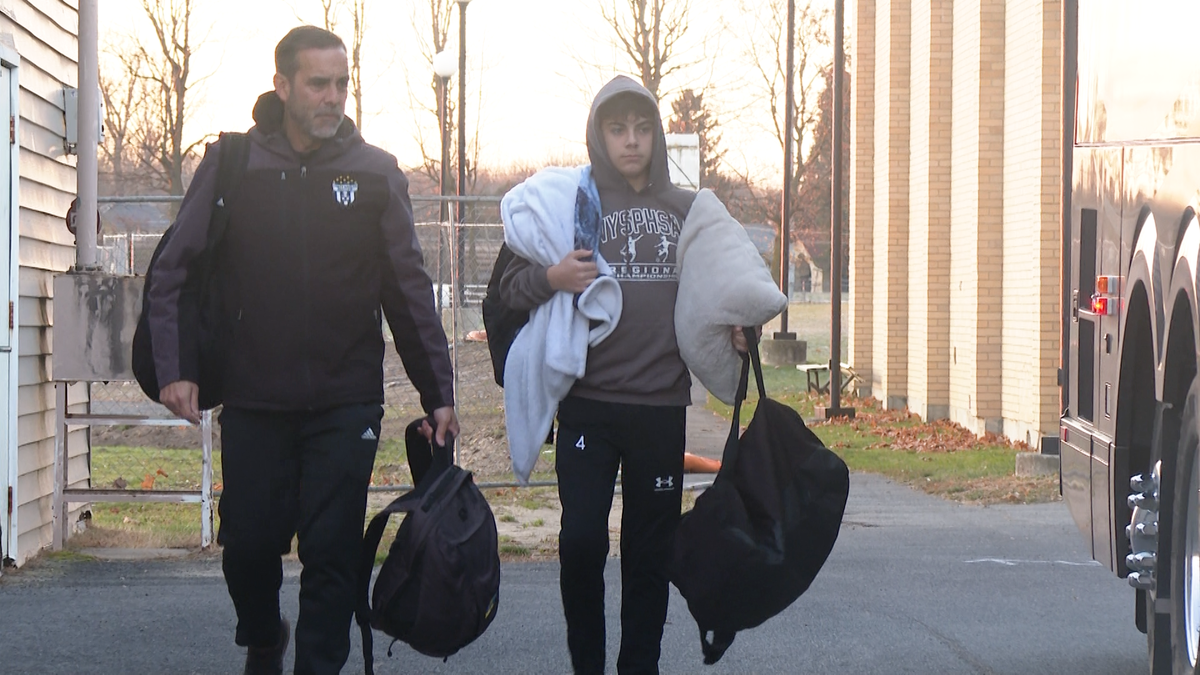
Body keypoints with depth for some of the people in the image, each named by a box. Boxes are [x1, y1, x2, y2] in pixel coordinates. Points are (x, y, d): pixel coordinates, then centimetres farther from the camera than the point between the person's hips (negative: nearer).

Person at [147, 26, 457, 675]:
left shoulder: (374, 172, 2)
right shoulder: (232, 164, 1)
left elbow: (408, 291, 5)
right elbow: (174, 271, 3)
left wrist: (438, 393, 4)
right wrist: (174, 367, -8)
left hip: (346, 403, 0)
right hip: (253, 401, 1)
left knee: (331, 552, -3)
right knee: (249, 543, 7)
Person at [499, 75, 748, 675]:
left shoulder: (687, 210, 10)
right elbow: (512, 284, 3)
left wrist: (733, 329, 2)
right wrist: (551, 278, -18)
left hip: (663, 405, 2)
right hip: (588, 403, -2)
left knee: (650, 551, 6)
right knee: (581, 538, -9)